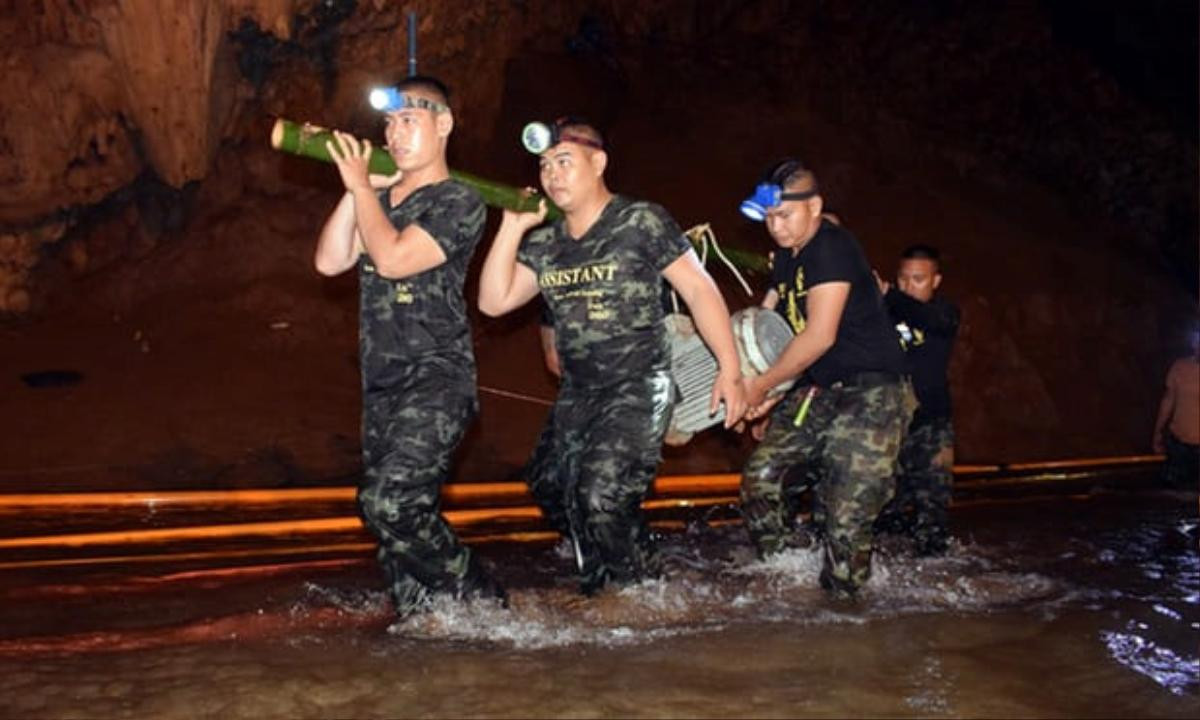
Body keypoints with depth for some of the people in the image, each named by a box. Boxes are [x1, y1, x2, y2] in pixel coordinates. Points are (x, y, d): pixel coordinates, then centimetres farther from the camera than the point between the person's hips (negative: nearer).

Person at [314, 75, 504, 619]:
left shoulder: (459, 204, -5)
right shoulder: (379, 200, 16)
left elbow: (393, 258, -18)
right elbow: (330, 261, 5)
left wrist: (361, 186, -6)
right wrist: (357, 191, 1)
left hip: (435, 378, -7)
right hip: (381, 381, 8)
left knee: (389, 501, -18)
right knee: (401, 513, 9)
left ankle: (479, 599, -2)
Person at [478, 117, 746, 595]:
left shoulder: (642, 223, -7)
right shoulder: (544, 244, 9)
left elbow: (698, 289, -8)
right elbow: (494, 301, 2)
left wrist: (729, 369, -14)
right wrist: (512, 228, -4)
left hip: (639, 386, -6)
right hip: (577, 391, 7)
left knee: (604, 498, -18)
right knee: (558, 493, 8)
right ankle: (599, 590, 28)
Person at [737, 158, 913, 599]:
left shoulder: (832, 248, -15)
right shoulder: (787, 259, 14)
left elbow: (819, 336, -21)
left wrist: (762, 384, -13)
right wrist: (761, 389, 3)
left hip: (870, 390, -9)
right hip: (818, 392, 9)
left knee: (848, 509, -13)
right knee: (760, 477, 1)